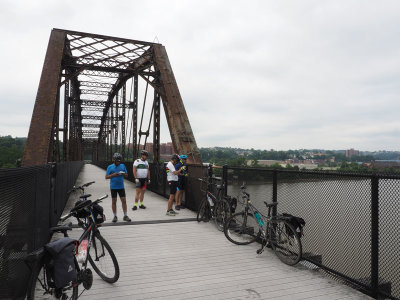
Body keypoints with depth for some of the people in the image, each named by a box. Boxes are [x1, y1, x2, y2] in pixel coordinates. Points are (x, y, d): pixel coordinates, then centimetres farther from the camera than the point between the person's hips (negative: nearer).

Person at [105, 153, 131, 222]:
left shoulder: (122, 166, 7)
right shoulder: (110, 167, 0)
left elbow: (126, 176, 11)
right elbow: (106, 177, -3)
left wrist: (123, 174, -11)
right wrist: (114, 174, -17)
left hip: (121, 186, 2)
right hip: (113, 187, -2)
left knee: (124, 201, 0)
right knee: (114, 201, 6)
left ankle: (125, 216, 7)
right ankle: (115, 216, 17)